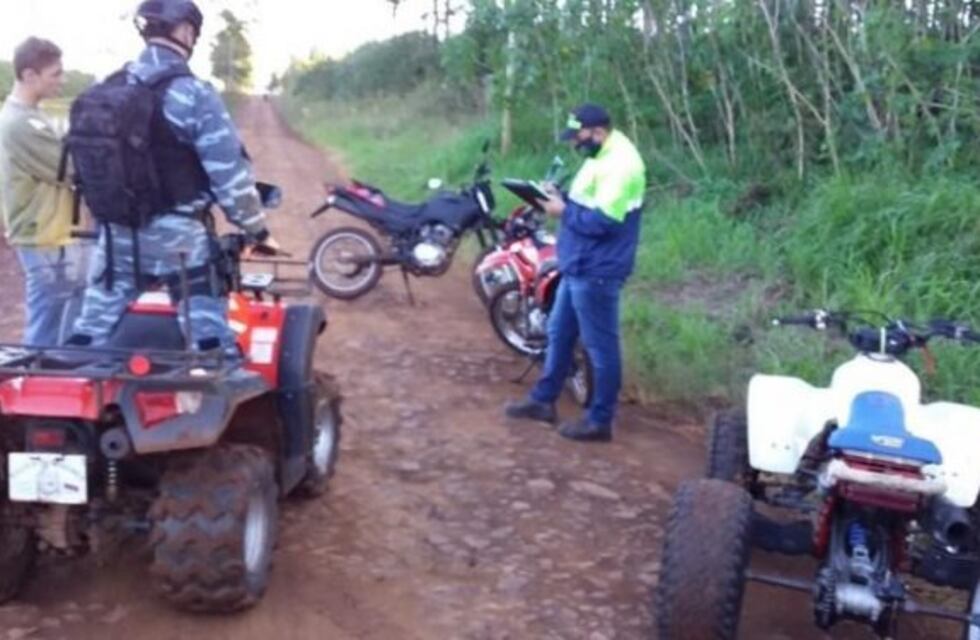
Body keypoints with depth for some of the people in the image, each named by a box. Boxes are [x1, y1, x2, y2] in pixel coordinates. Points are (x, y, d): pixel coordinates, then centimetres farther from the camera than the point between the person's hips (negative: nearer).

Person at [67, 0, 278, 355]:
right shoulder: (194, 94, -12)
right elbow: (230, 176, -12)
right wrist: (257, 230, 0)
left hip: (117, 235, 6)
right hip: (179, 238, -6)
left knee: (88, 336, 15)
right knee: (211, 344, 1)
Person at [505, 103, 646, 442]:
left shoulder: (619, 164, -21)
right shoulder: (601, 158, 13)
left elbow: (603, 221, -26)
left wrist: (564, 211, -14)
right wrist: (561, 197, 5)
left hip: (597, 271, -11)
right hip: (578, 266, 11)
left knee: (600, 345, 0)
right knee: (559, 334, 19)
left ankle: (600, 421, 10)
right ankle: (543, 400, 33)